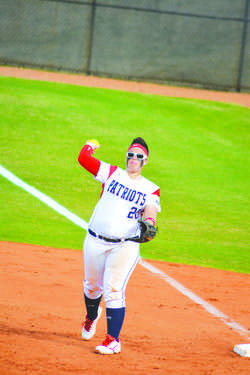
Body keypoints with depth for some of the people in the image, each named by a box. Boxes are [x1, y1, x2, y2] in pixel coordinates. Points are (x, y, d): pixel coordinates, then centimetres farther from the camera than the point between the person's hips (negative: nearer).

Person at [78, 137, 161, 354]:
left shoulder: (151, 190, 7)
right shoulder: (112, 174, 7)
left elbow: (150, 213, -8)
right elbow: (83, 159, 1)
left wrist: (148, 224, -29)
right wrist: (91, 145, 17)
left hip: (125, 247, -2)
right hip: (95, 242, 2)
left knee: (113, 290, -14)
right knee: (92, 286, 15)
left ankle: (113, 340, -13)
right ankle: (91, 316, 47)